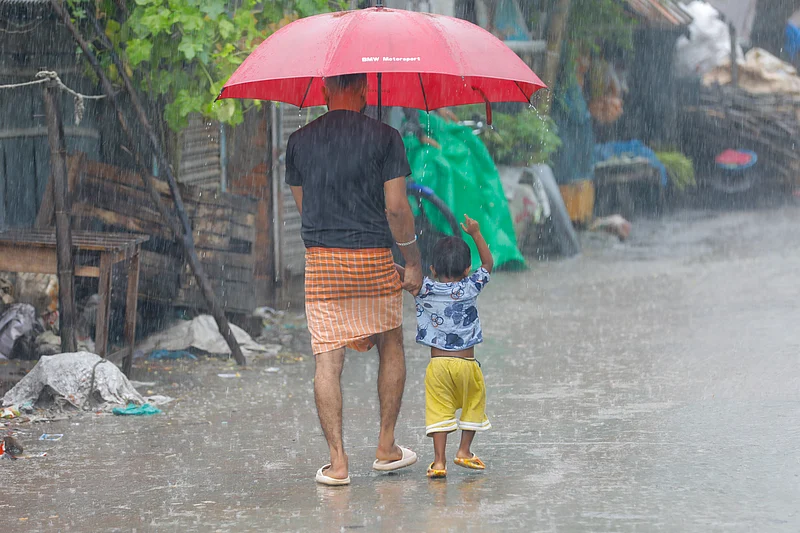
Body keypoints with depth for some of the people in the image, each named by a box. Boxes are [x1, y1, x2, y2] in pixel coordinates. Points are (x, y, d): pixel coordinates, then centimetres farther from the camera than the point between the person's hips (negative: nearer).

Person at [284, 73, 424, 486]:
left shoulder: (300, 141, 4)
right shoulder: (384, 138, -5)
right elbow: (396, 208, -8)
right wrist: (414, 262, 2)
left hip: (321, 260, 1)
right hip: (374, 260, -1)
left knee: (327, 360, 0)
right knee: (391, 347, 18)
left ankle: (337, 462, -5)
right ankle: (386, 448, 20)